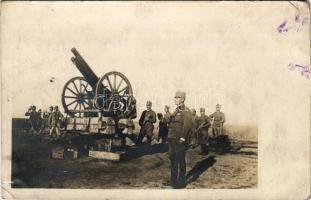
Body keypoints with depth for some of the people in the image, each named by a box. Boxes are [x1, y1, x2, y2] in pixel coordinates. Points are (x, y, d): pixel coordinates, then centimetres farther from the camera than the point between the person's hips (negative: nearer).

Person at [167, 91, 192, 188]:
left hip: (180, 141, -8)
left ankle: (181, 182, 10)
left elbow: (188, 126, -19)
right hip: (172, 140, 8)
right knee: (173, 159, 16)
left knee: (181, 161, 0)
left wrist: (182, 138, -20)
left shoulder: (186, 111, -10)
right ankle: (173, 179, 29)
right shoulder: (176, 111, 17)